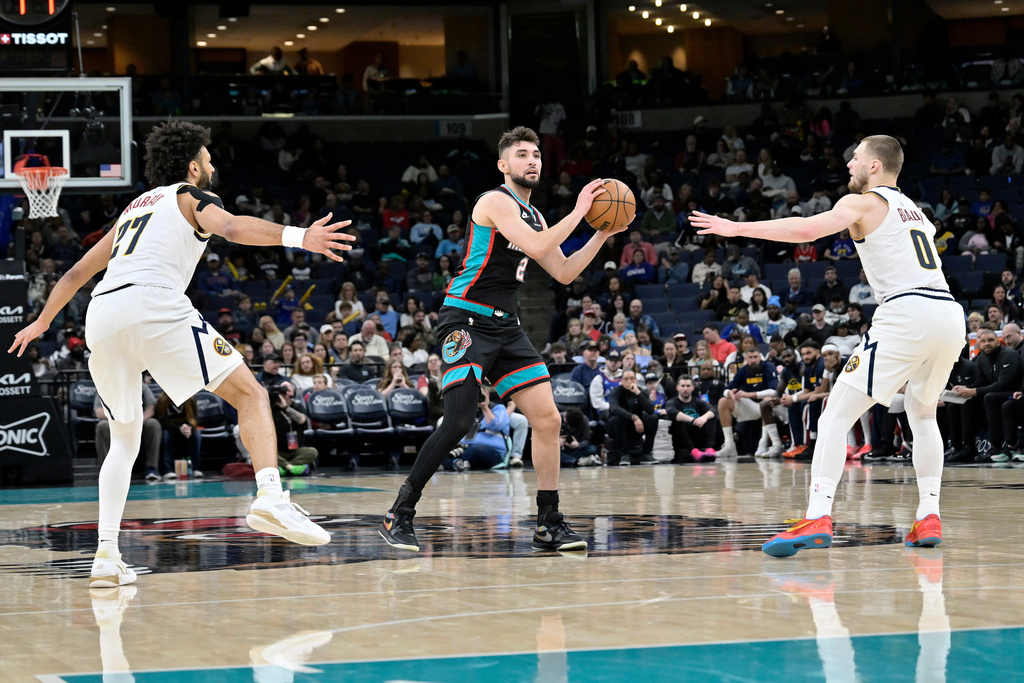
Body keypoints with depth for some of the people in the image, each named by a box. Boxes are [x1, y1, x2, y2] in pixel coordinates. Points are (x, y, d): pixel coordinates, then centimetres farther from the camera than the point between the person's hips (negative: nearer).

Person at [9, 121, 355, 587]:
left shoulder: (134, 209, 35)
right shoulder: (191, 196, 17)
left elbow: (78, 273, 43)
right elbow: (229, 227, -7)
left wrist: (42, 322, 57)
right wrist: (295, 236, -21)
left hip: (101, 316, 6)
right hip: (153, 304, -6)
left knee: (124, 440, 20)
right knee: (249, 394, -3)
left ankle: (106, 554, 7)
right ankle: (270, 497, -26)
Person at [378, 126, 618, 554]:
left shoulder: (532, 216, 19)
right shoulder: (496, 202, -9)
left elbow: (564, 273, 22)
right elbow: (536, 247, -22)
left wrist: (603, 235, 13)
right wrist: (578, 213, -14)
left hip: (505, 326, 9)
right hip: (467, 321, -9)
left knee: (547, 418, 1)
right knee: (458, 422, -20)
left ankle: (549, 525, 9)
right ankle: (399, 515, -11)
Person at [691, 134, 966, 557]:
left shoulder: (863, 203, 6)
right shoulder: (913, 210, 28)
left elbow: (808, 229, -10)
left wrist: (737, 228, -9)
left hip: (907, 313, -7)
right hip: (950, 314, 7)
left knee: (836, 416, -5)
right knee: (923, 415, 28)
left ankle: (817, 519, -18)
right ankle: (928, 518, 18)